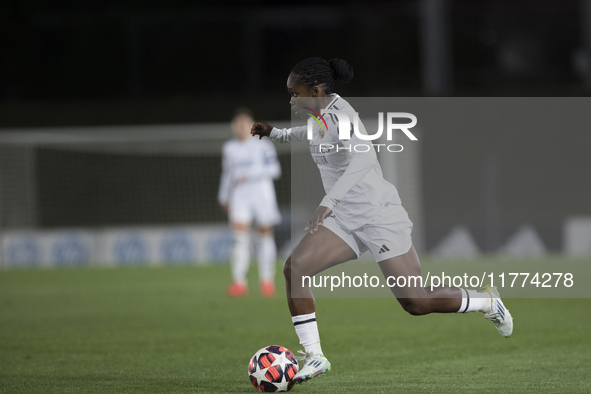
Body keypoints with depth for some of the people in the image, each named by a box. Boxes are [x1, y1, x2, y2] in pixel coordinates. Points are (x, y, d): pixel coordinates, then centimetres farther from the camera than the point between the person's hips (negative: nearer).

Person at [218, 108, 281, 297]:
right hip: (239, 195, 2)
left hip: (262, 191, -2)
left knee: (265, 235, 3)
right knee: (240, 236, -12)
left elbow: (274, 169, -5)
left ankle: (267, 281, 14)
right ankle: (239, 282, -17)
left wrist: (250, 175, -15)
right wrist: (223, 198, 24)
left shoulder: (263, 145, 0)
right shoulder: (229, 148, 11)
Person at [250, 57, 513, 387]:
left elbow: (362, 160, -36)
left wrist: (328, 202, -43)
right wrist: (273, 133, 22)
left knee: (417, 303, -5)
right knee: (294, 267, -13)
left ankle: (488, 302, 21)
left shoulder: (340, 115, -19)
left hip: (379, 216, -9)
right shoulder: (321, 116, 8)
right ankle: (314, 357, -8)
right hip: (346, 220, 9)